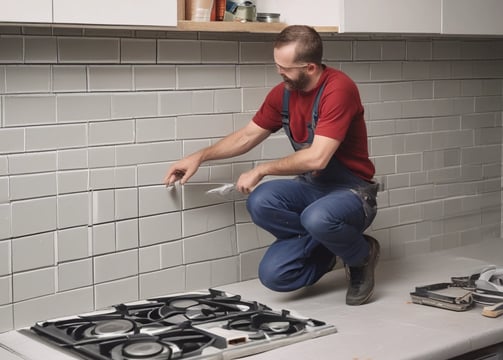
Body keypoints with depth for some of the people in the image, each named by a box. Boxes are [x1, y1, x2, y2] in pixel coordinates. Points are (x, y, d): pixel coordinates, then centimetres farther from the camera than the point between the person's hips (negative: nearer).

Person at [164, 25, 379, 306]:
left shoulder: (338, 88, -22)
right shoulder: (282, 93, 0)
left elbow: (317, 158, -29)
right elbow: (247, 136, 15)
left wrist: (261, 170, -18)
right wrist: (200, 157, 6)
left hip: (352, 192, -6)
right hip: (311, 186, 6)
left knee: (317, 218, -38)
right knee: (260, 202, -22)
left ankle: (362, 254, -3)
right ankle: (324, 248, 5)